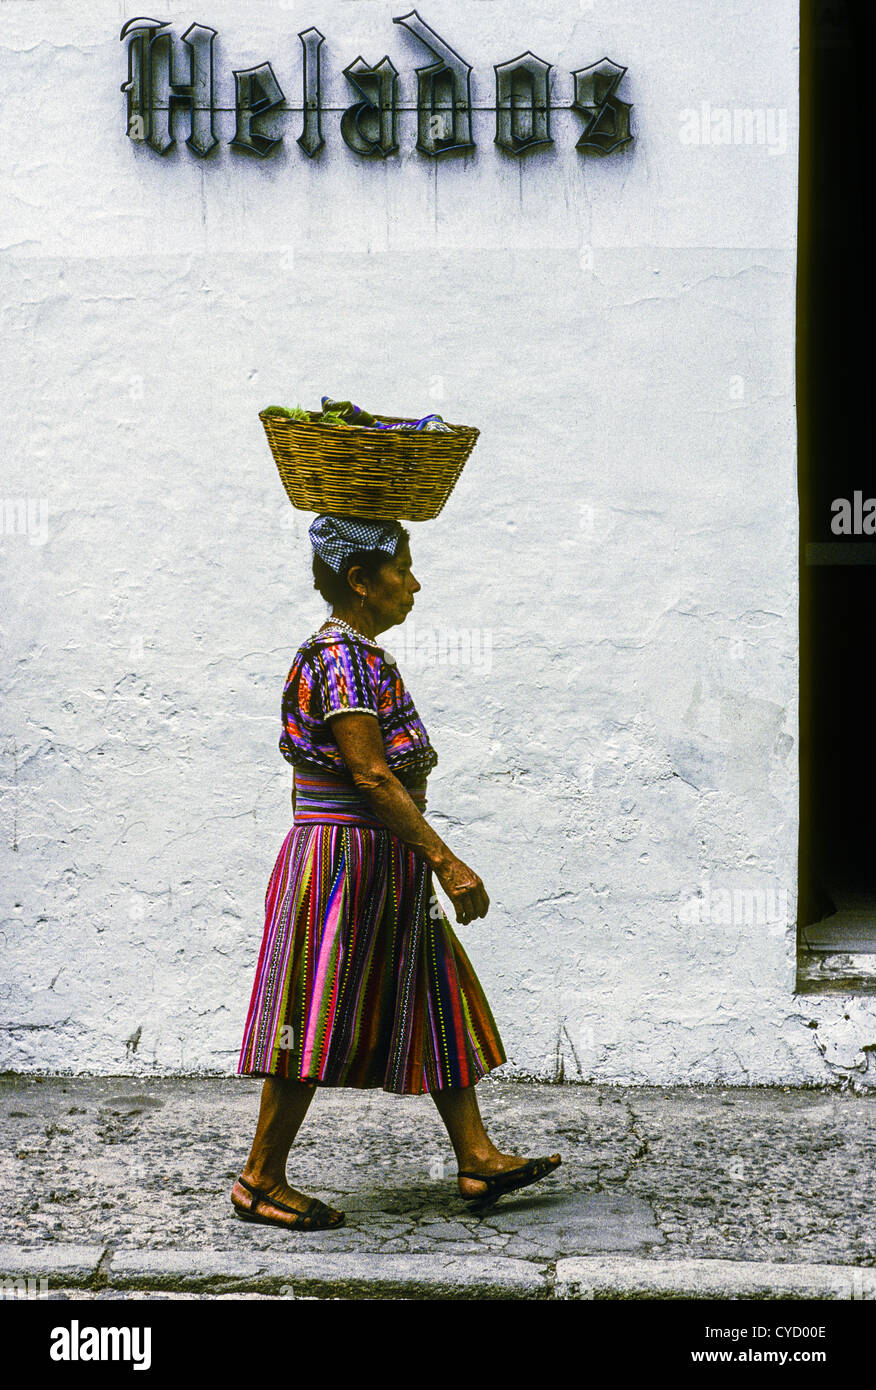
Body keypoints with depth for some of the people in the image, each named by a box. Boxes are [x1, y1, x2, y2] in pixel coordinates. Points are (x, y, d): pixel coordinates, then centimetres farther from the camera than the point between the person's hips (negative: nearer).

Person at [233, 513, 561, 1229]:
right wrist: (445, 860, -25)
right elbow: (370, 774, -24)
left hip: (383, 868, 11)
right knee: (316, 1026, -2)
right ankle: (261, 1181, 9)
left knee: (438, 1005, 12)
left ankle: (477, 1157, 18)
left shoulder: (365, 655, 14)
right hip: (345, 861, -11)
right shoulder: (340, 655, -17)